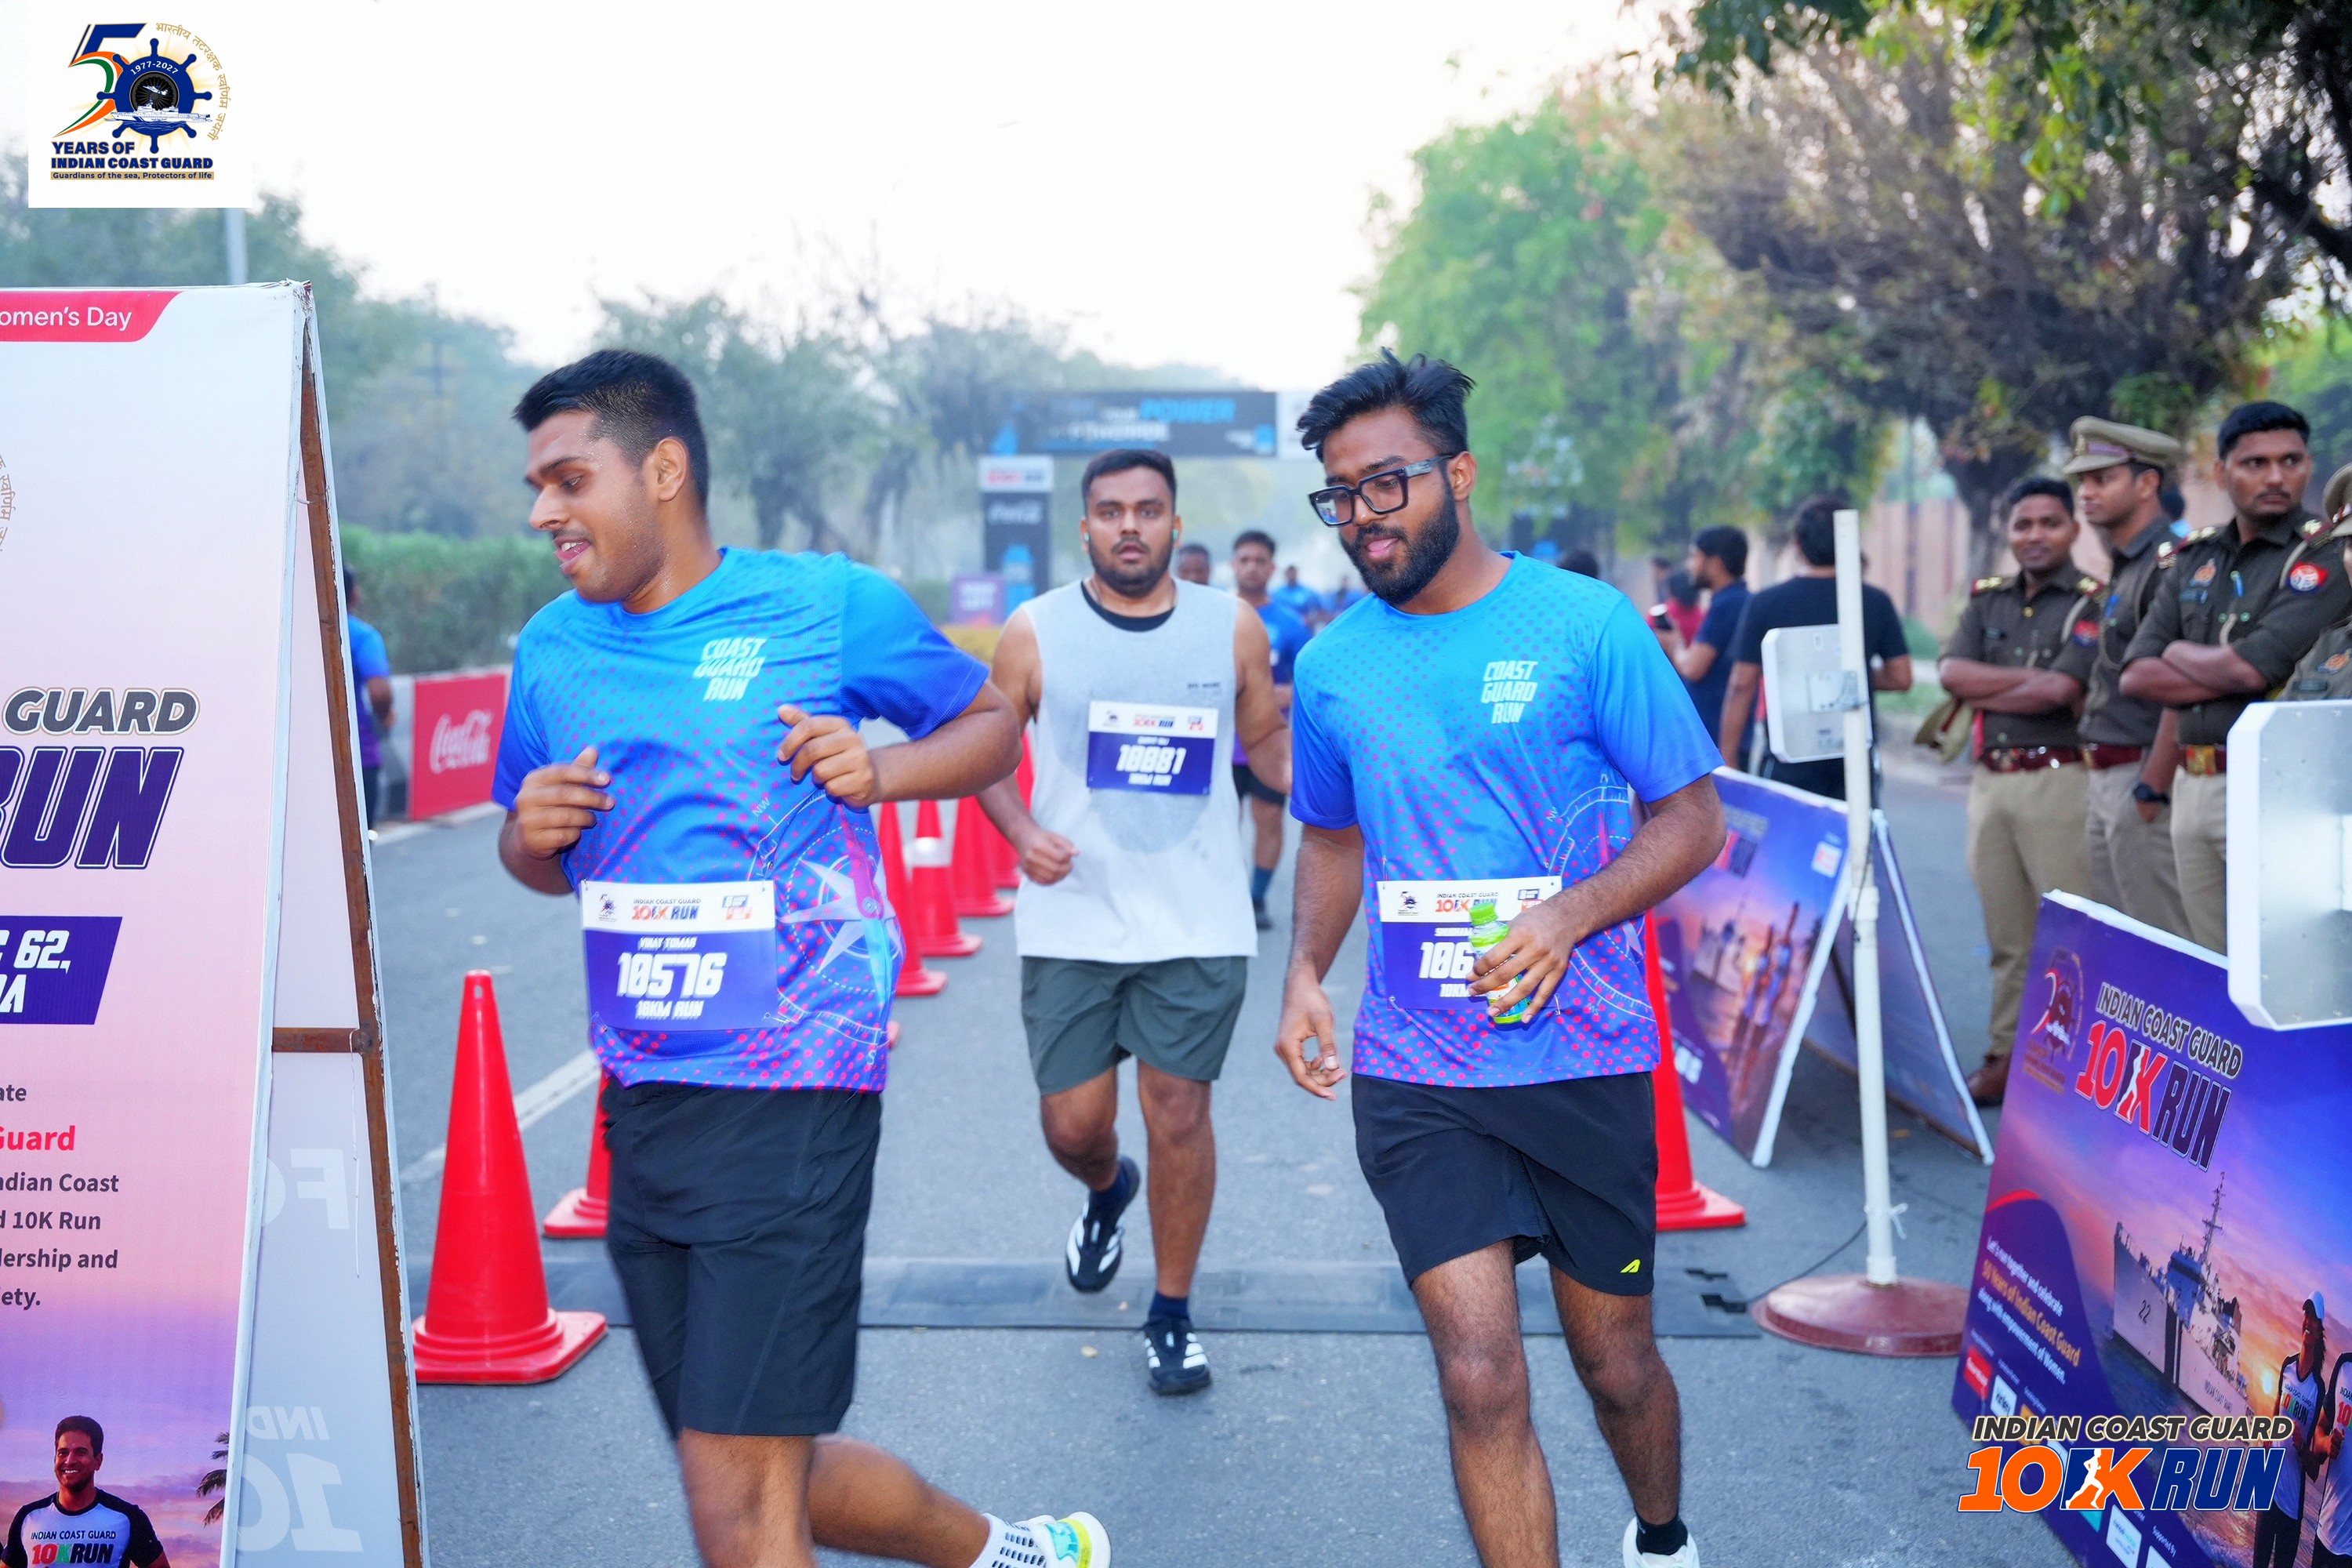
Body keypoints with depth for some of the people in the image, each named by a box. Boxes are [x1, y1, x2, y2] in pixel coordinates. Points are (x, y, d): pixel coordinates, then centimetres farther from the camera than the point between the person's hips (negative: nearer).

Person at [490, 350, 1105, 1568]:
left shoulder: (830, 605, -5)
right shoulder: (553, 649, 9)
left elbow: (991, 722, 7)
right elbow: (534, 860, 21)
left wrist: (882, 772, -12)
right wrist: (528, 834, -3)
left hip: (793, 1094, -6)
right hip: (641, 1103, 6)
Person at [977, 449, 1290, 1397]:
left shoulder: (1234, 628, 1)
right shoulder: (1035, 633, -1)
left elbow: (1267, 738, 13)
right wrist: (1021, 831, -12)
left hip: (1200, 924, 0)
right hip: (1070, 922, 1)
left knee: (1179, 1113, 2)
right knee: (1072, 1124, 5)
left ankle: (1172, 1316, 21)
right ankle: (1107, 1192, 44)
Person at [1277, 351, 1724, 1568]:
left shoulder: (1585, 623, -7)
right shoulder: (1331, 667, 4)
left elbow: (1693, 818, -4)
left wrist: (1570, 917, -20)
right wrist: (1304, 976, 1)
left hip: (1583, 1057, -1)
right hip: (1414, 1071, 2)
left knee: (1615, 1364, 15)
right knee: (1481, 1380, -7)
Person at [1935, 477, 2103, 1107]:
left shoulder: (2094, 601, -2)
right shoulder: (1987, 600, 15)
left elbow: (2058, 690, -14)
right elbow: (1951, 672, 0)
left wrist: (1982, 691, -1)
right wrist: (2031, 676, -8)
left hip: (2058, 779, -5)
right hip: (1990, 780, 6)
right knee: (2007, 936, 11)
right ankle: (2007, 1056, 17)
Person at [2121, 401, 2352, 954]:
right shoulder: (2192, 559, 13)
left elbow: (2249, 668, -18)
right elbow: (2137, 675, 4)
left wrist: (2181, 655, 0)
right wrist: (2221, 674, -9)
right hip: (2193, 786, 7)